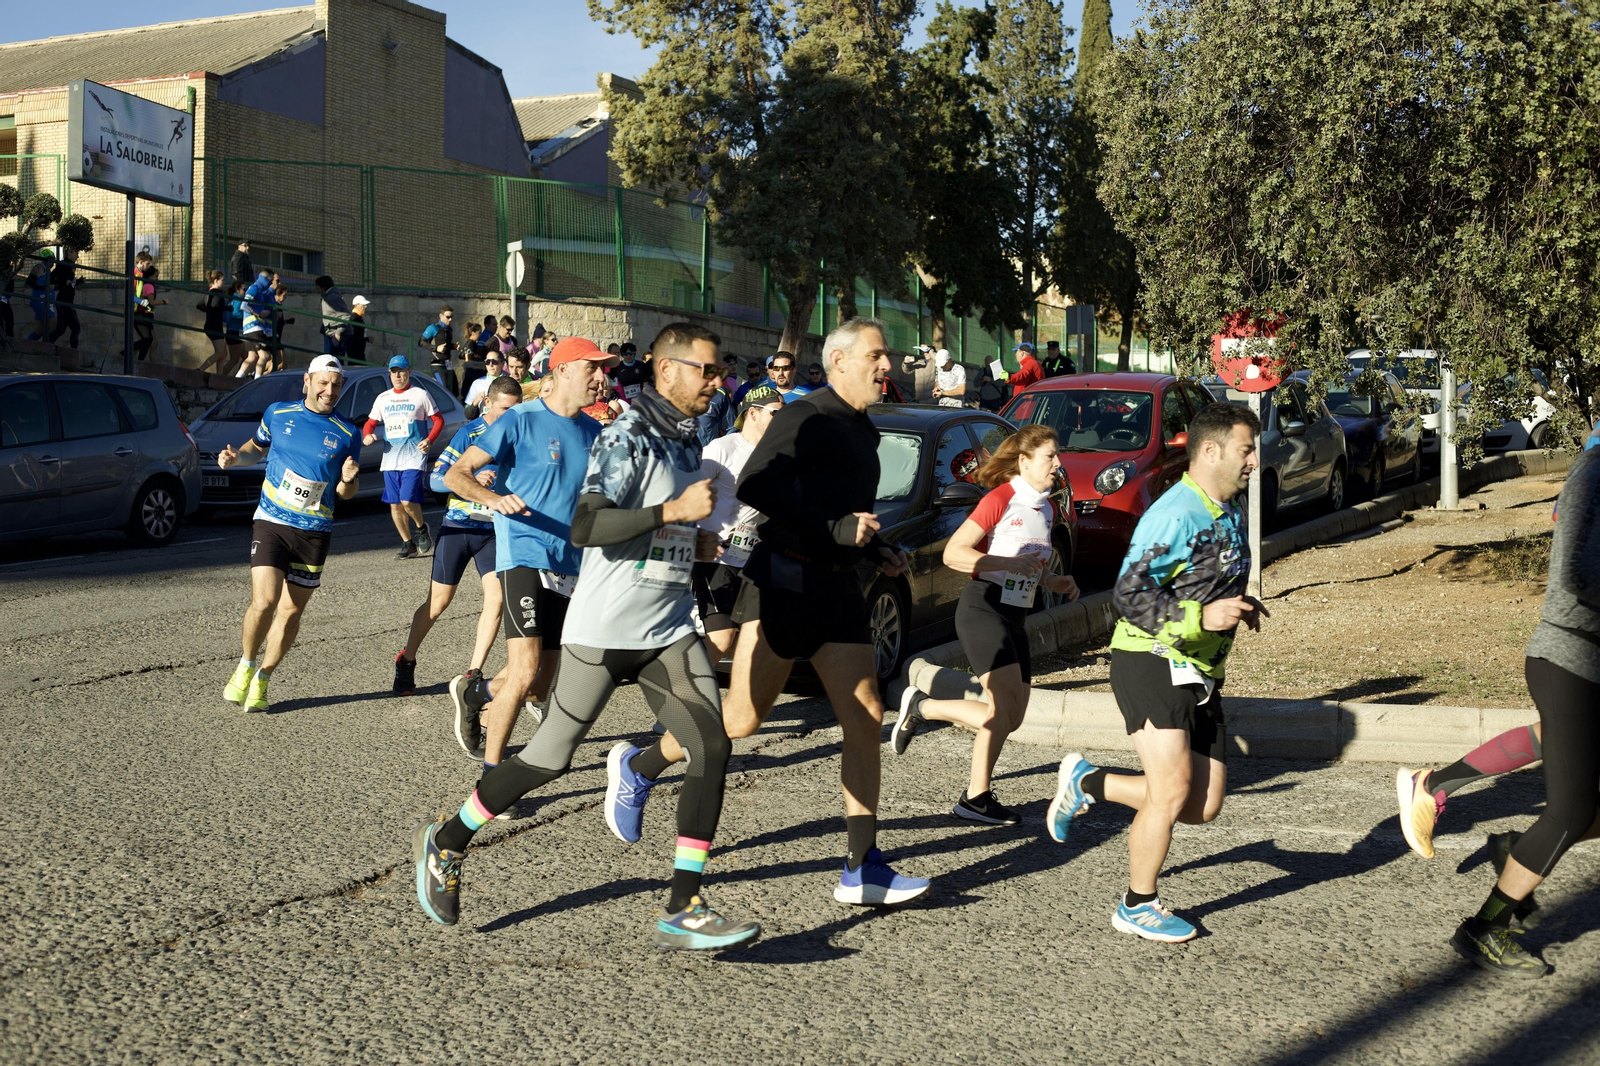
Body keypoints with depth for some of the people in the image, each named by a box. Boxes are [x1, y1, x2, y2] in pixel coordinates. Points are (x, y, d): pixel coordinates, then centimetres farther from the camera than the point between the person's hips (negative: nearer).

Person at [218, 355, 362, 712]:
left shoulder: (347, 434, 3)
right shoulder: (278, 414, 4)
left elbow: (345, 494, 8)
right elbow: (258, 445, 24)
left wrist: (348, 481, -15)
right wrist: (236, 455, 3)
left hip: (314, 532, 1)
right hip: (271, 523, -1)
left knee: (290, 611, 5)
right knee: (264, 602, -16)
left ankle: (261, 681, 23)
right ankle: (246, 665, 11)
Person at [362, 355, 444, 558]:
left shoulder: (420, 394, 1)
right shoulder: (383, 398, 14)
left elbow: (438, 420, 3)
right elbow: (371, 423, 17)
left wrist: (429, 440, -13)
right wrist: (367, 435, -5)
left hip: (414, 457, -5)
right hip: (390, 459, 5)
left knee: (408, 500, -17)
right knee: (395, 504, 6)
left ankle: (422, 528, 11)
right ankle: (408, 544, 17)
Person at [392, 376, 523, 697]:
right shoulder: (469, 433, -9)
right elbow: (435, 480, -11)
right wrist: (473, 479, -27)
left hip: (496, 530, 3)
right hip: (458, 527, -3)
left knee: (496, 598, -13)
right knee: (438, 603, 5)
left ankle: (473, 673, -4)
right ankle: (406, 662, 25)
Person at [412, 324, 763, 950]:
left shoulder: (688, 442, 15)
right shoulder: (628, 436, -12)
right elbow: (586, 528, -24)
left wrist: (694, 543, 13)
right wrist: (674, 511, -26)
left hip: (668, 631, 7)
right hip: (604, 631, -7)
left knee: (713, 746, -8)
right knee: (550, 758, 0)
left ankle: (682, 910, -5)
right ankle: (445, 845, 25)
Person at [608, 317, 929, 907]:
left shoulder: (863, 430, 19)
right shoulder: (806, 418, -9)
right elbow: (754, 489, -22)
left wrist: (878, 549, 12)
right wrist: (837, 529, -23)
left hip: (838, 586, 8)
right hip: (785, 580, -8)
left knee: (866, 720, 0)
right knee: (743, 717, -4)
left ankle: (862, 869, 3)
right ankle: (637, 769, 20)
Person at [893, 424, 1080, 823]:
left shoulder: (1047, 509, 13)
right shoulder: (1000, 499, -11)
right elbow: (952, 554, -16)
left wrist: (1052, 581, 7)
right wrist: (1011, 564, -22)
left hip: (1015, 617, 8)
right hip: (983, 608, -8)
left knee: (1010, 717, 5)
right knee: (1006, 710, -16)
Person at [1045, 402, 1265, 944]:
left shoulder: (1231, 514, 14)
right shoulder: (1175, 514, -17)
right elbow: (1128, 594, -21)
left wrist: (1238, 606, 10)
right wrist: (1200, 618, -29)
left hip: (1199, 673, 9)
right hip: (1151, 664, -9)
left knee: (1202, 806, 6)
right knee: (1173, 790, -10)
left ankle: (1088, 781, 25)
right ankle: (1138, 906, 10)